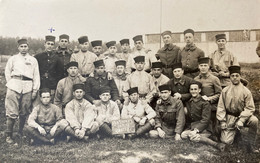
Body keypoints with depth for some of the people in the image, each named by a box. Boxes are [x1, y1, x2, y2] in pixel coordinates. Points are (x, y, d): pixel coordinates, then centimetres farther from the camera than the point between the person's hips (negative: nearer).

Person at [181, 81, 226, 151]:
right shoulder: (188, 102, 11)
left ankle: (217, 145, -26)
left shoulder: (205, 103, -8)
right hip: (192, 126, 6)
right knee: (183, 135, -25)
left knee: (194, 138, -35)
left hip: (205, 128, -6)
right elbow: (188, 119, 16)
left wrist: (196, 130, -25)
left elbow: (205, 120, -15)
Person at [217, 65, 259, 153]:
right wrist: (222, 121, -7)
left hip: (242, 116, -1)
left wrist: (241, 120, -20)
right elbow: (220, 107, 2)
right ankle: (235, 131, 23)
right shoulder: (225, 91, 1)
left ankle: (251, 145, -13)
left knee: (254, 120, -34)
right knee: (226, 141, -13)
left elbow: (250, 108, -8)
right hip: (229, 118, 1)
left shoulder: (246, 91, -4)